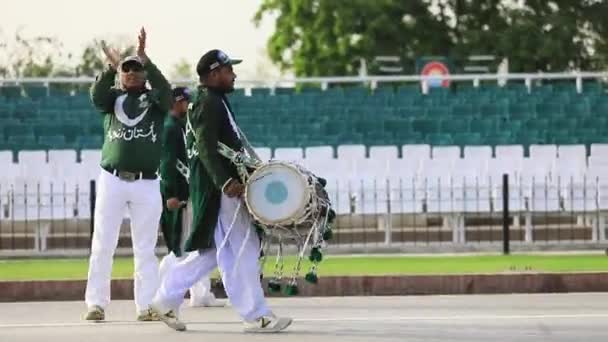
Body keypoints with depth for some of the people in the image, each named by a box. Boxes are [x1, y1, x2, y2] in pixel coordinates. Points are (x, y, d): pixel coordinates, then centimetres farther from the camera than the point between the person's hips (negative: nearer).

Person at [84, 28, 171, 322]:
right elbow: (97, 96, -12)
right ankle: (96, 304, 2)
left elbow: (165, 90, -14)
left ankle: (146, 305, 2)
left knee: (145, 248, 1)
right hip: (112, 181, 1)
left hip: (146, 185, -1)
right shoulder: (113, 97, 11)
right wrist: (111, 67, -28)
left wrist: (145, 59, -26)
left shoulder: (155, 99, 9)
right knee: (102, 245, 0)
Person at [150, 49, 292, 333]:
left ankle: (166, 299, 19)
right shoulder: (209, 104, -13)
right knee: (242, 250, -7)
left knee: (211, 252, 16)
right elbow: (206, 149, -23)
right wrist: (226, 181, -31)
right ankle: (255, 316, -5)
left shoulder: (214, 102, 19)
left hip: (221, 186, 11)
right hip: (219, 189, -11)